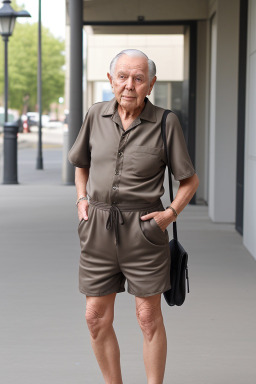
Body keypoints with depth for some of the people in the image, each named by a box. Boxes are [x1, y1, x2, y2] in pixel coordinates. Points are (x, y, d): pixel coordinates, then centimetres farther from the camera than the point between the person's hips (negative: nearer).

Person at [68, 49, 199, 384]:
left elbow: (190, 180, 2)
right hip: (98, 228, 3)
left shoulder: (165, 123, -7)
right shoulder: (97, 116, 2)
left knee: (149, 317, 4)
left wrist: (171, 213, -11)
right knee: (96, 318, 7)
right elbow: (81, 163, 20)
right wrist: (82, 199, 6)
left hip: (142, 229, -3)